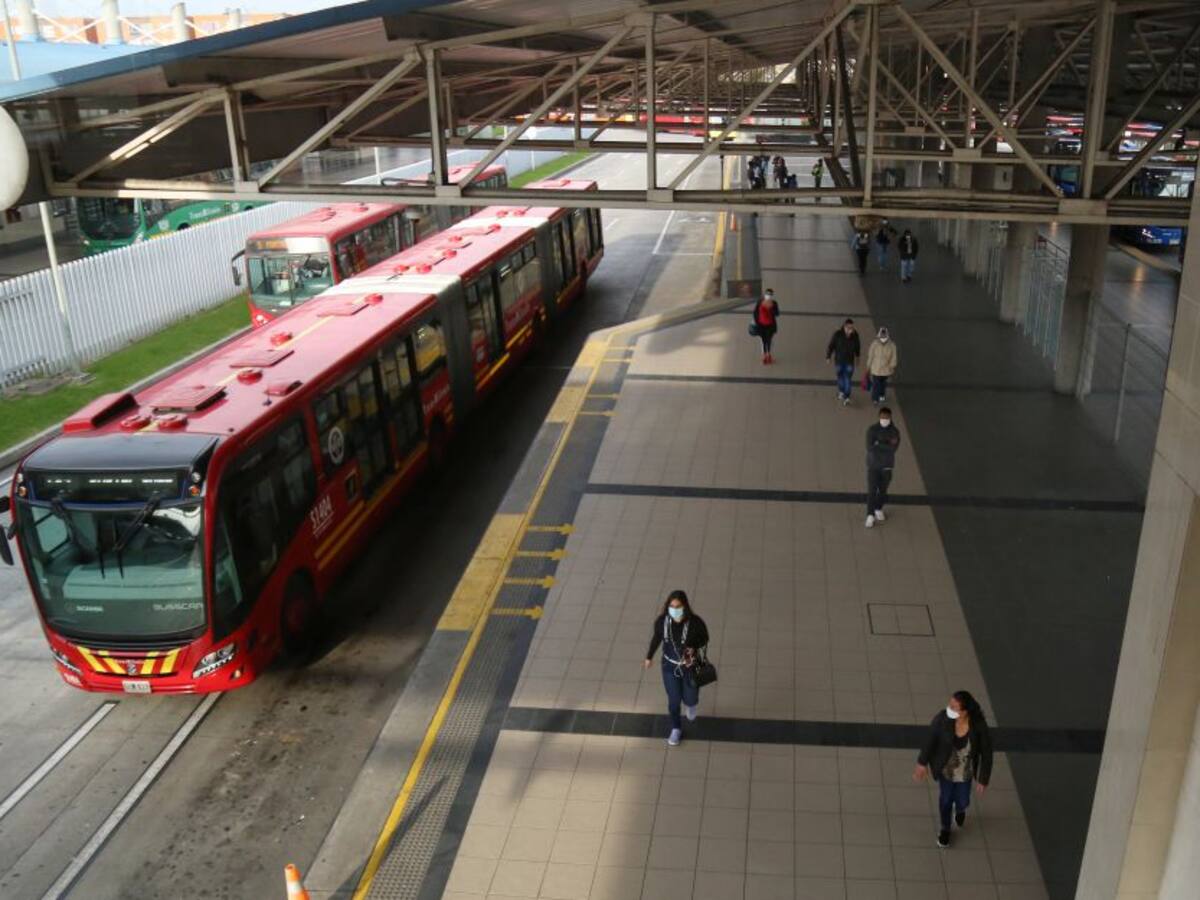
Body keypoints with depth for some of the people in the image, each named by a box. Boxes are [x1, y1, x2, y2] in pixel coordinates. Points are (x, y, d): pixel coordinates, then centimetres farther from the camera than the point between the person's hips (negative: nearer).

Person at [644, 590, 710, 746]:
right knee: (674, 701, 13)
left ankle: (690, 704, 57)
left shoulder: (695, 622, -29)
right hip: (670, 666, 1)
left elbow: (704, 638, -9)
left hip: (691, 666, -1)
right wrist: (649, 657, 13)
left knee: (690, 700, 18)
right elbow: (657, 637, -1)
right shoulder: (662, 621, -23)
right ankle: (676, 730, 42)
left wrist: (694, 648, -29)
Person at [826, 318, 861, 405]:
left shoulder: (855, 335, -15)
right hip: (839, 360, 0)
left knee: (848, 379, -5)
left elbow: (857, 346, 4)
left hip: (849, 361, 0)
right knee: (840, 376, 19)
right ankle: (841, 391, 44)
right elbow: (831, 346, -10)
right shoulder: (837, 334, -21)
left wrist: (857, 356, 17)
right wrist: (828, 357, -4)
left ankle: (846, 397, -1)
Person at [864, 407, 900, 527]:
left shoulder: (895, 431, -9)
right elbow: (870, 447, -25)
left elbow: (894, 448, -21)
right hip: (873, 465, -2)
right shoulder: (872, 430, -14)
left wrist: (879, 444, -28)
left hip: (887, 465, 2)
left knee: (883, 489, 15)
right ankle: (870, 516, 0)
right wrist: (887, 445, -26)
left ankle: (879, 509, 39)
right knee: (872, 490, -6)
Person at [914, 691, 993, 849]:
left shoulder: (979, 726, -34)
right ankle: (945, 828, 53)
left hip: (965, 770, 0)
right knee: (945, 799, 21)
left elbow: (986, 753, -17)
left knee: (962, 801, 22)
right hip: (945, 768, 0)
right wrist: (922, 762, -3)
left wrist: (983, 779, -7)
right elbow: (930, 738, -15)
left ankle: (960, 809, 62)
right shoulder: (943, 717, -33)